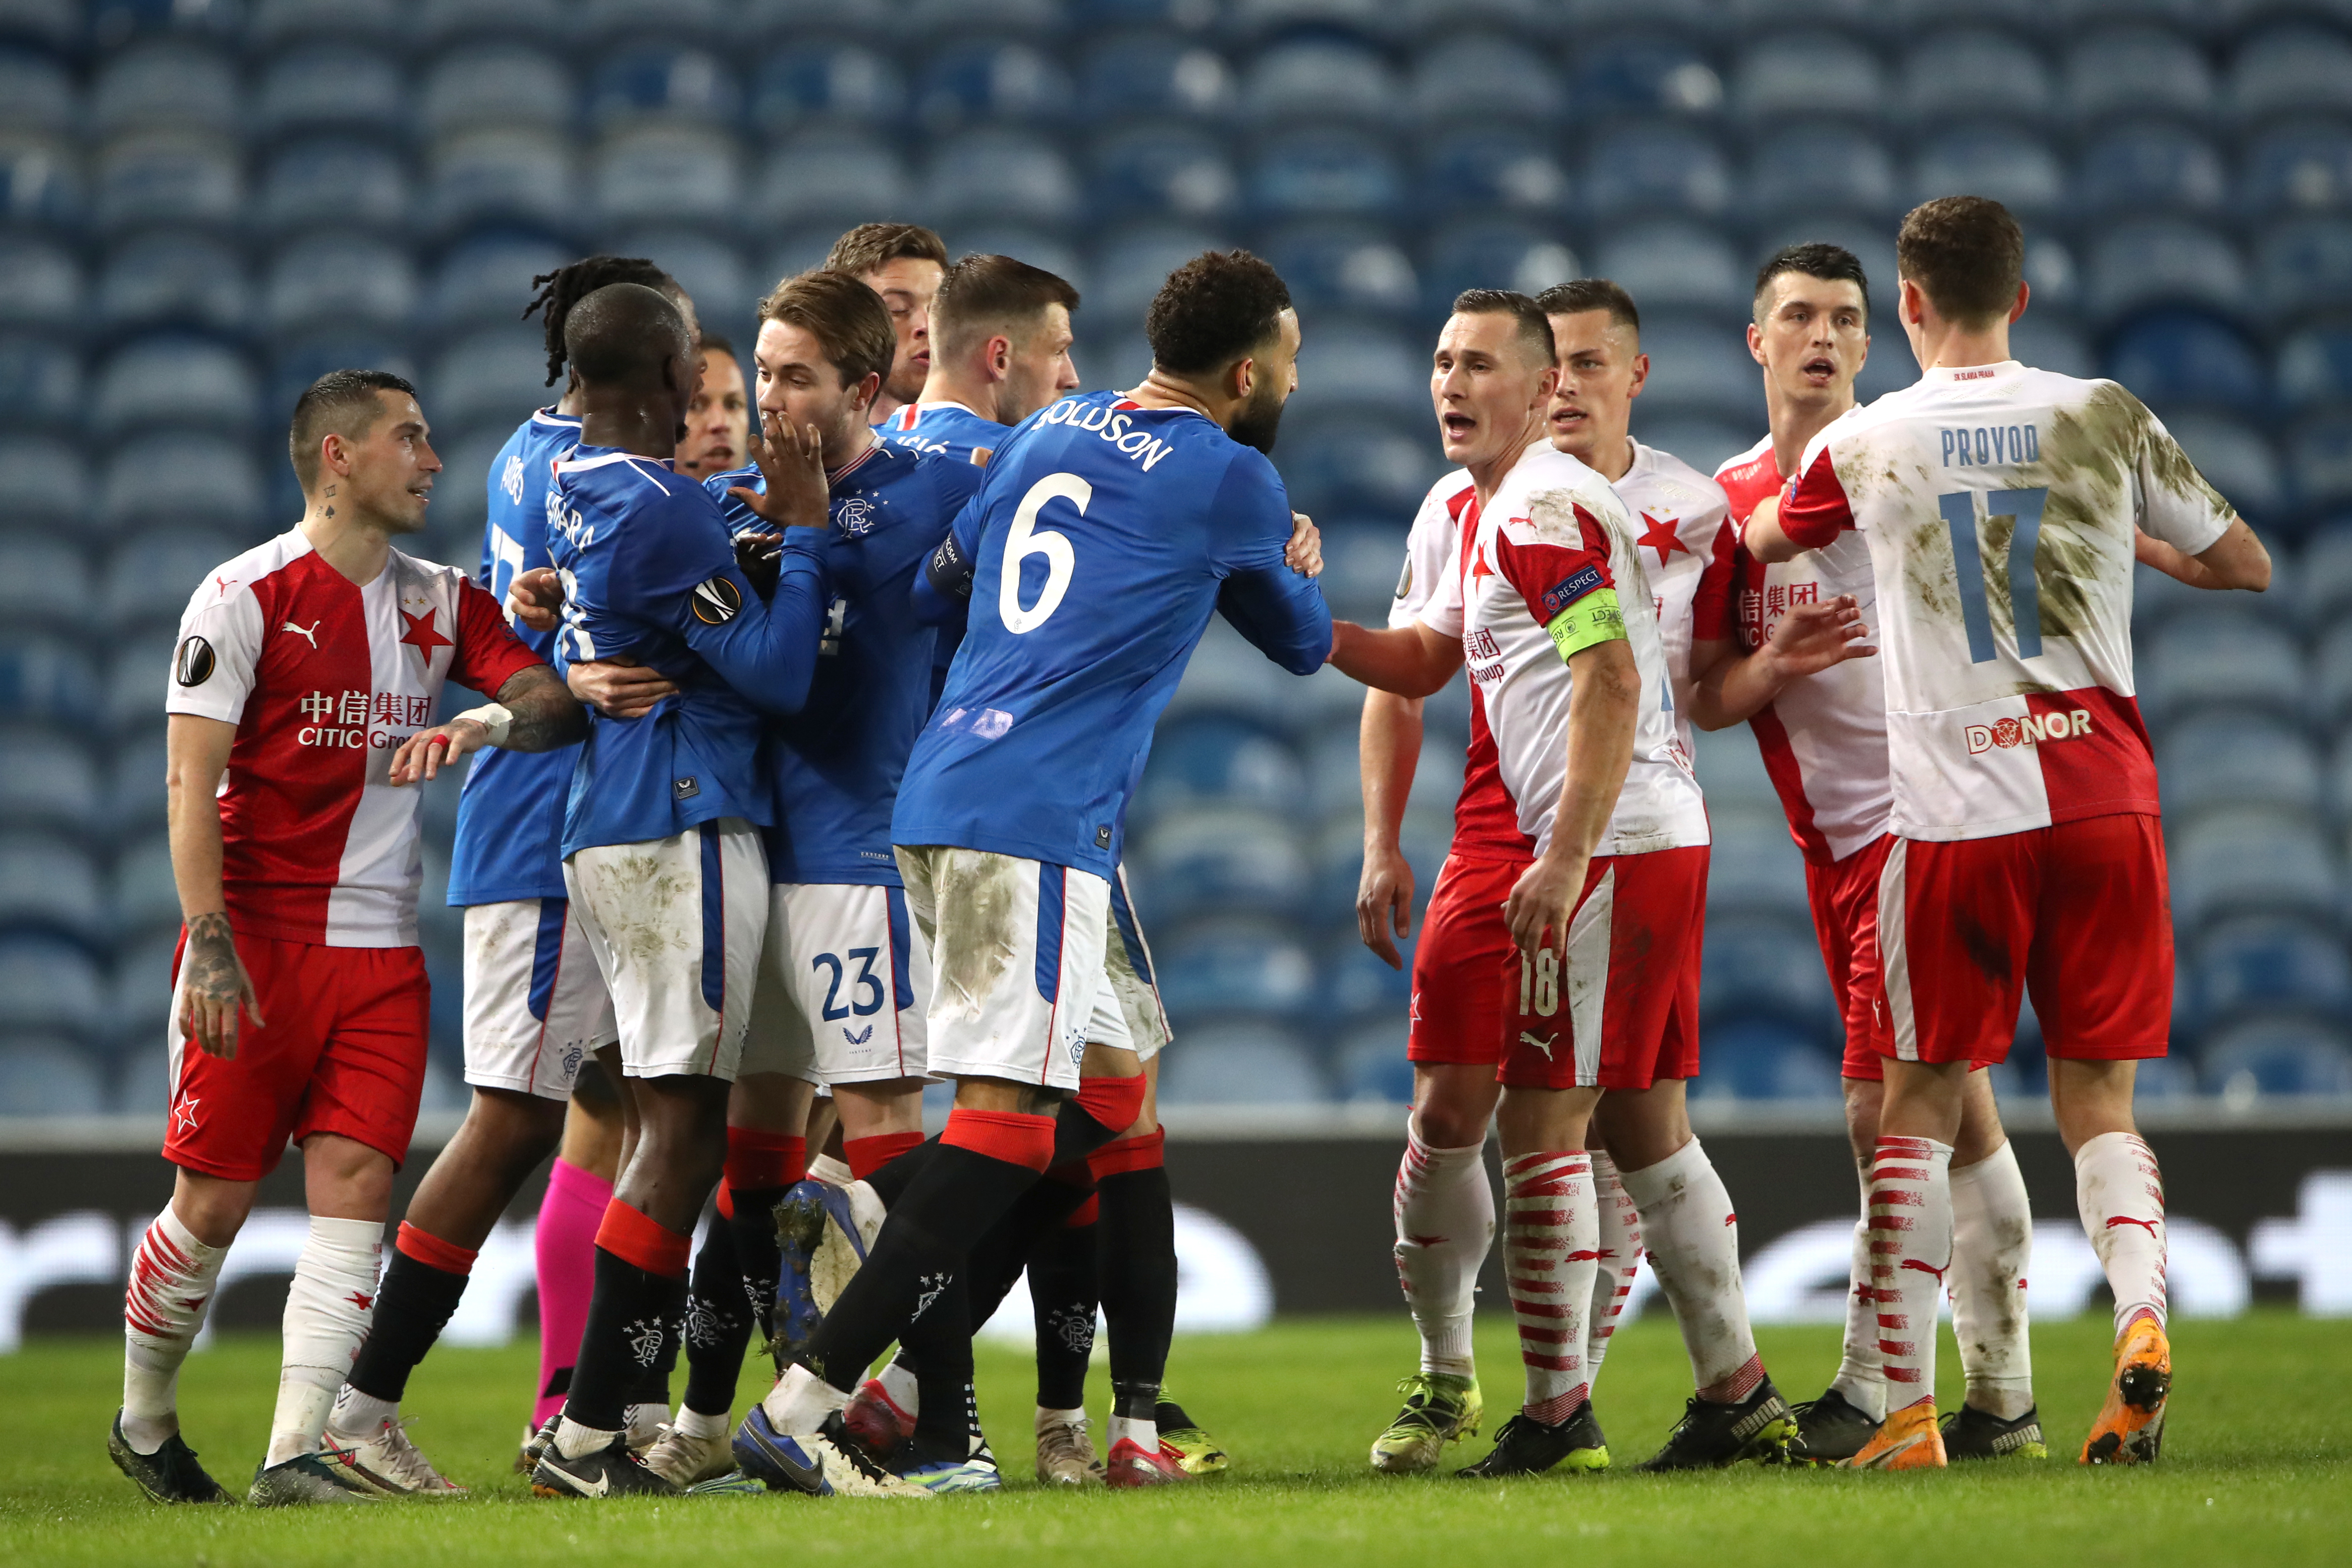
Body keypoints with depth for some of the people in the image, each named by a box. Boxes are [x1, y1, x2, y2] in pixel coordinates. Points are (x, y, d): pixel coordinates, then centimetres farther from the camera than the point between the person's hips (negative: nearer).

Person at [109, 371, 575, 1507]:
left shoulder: (441, 602, 11)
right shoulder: (245, 598, -6)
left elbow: (549, 697, -2)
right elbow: (192, 785, -9)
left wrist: (484, 724, -24)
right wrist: (209, 943, -18)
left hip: (380, 948, 5)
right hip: (255, 941, -5)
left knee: (354, 1190, -7)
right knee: (213, 1202, -2)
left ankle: (295, 1455, -7)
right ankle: (144, 1423, 20)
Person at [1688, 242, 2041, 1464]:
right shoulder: (1726, 501, 11)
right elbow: (1704, 701, 9)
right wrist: (1771, 666, -10)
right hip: (1831, 841, 6)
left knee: (1886, 1110, -12)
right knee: (1949, 1106, 9)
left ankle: (1868, 1390, -8)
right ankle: (2003, 1397, 14)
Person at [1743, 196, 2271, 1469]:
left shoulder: (1863, 446, 2)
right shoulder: (2106, 419, 4)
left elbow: (1755, 544, 23)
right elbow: (2247, 565, 13)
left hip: (1955, 815, -1)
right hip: (2104, 795, 1)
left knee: (1920, 1107, 7)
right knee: (2097, 1099, 8)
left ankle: (1906, 1409, 3)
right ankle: (2141, 1315, -18)